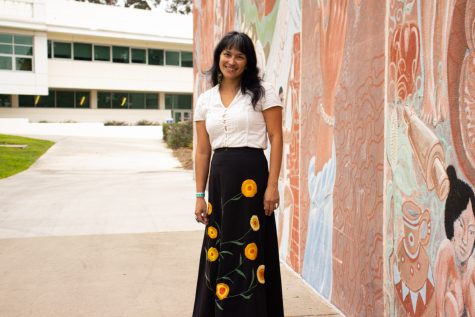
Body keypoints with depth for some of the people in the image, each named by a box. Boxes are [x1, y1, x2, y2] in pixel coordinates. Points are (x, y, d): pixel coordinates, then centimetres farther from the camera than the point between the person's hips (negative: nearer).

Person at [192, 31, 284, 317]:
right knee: (218, 252, 9)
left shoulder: (263, 92, 0)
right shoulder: (205, 100, 11)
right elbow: (203, 150, 11)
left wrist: (272, 185, -11)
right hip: (219, 179, 4)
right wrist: (200, 195, 8)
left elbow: (276, 138, -4)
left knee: (249, 252, 0)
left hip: (252, 175, -4)